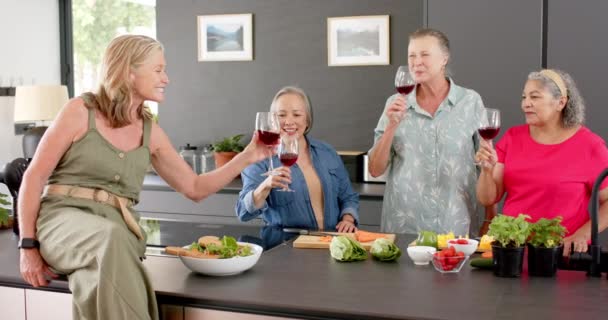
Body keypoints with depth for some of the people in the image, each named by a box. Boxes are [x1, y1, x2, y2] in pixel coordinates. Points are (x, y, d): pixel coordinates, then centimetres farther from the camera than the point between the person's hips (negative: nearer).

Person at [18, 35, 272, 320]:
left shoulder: (150, 132, 10)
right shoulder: (81, 111, -4)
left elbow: (195, 188, 15)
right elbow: (35, 177, -2)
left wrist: (247, 157, 5)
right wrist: (28, 246, -8)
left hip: (118, 229, 3)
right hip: (65, 219, -3)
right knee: (112, 238, -38)